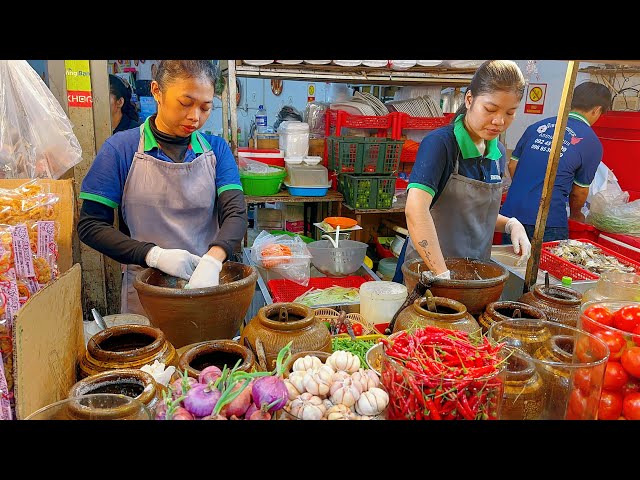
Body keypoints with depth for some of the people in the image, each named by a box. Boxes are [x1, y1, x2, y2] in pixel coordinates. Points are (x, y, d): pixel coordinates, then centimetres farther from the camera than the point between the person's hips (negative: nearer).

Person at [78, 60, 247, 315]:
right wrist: (154, 255, -20)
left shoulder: (217, 149, 0)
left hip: (211, 285, 2)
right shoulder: (120, 148, -6)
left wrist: (212, 260, -30)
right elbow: (90, 225, -6)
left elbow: (235, 214, -10)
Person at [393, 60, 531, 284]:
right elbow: (415, 210, -32)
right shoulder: (440, 143, -18)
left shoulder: (498, 152, 3)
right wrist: (443, 275, -34)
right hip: (427, 271, -6)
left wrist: (510, 224, -3)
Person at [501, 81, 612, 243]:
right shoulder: (592, 144, 0)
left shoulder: (537, 126, 9)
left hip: (511, 212, 4)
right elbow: (579, 192, 7)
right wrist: (575, 214, 28)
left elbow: (512, 165, 13)